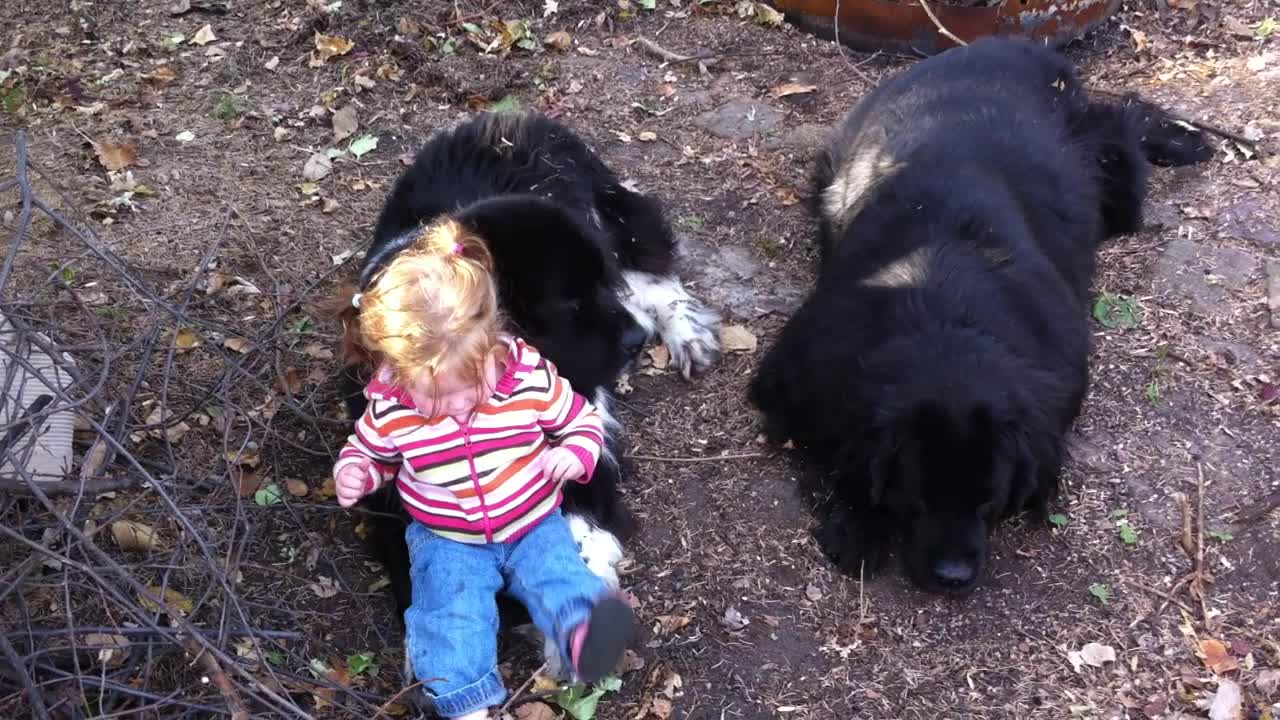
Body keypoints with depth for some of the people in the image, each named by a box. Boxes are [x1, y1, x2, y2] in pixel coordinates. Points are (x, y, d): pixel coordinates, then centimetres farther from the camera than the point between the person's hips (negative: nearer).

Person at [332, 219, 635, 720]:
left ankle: (582, 634, -53)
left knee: (557, 575, -28)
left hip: (532, 523, 0)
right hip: (447, 539, 1)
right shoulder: (390, 406, -15)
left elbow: (583, 421, -1)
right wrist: (353, 473, -16)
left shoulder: (531, 376, -17)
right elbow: (369, 450, 7)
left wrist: (575, 454, -23)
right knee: (450, 608, -23)